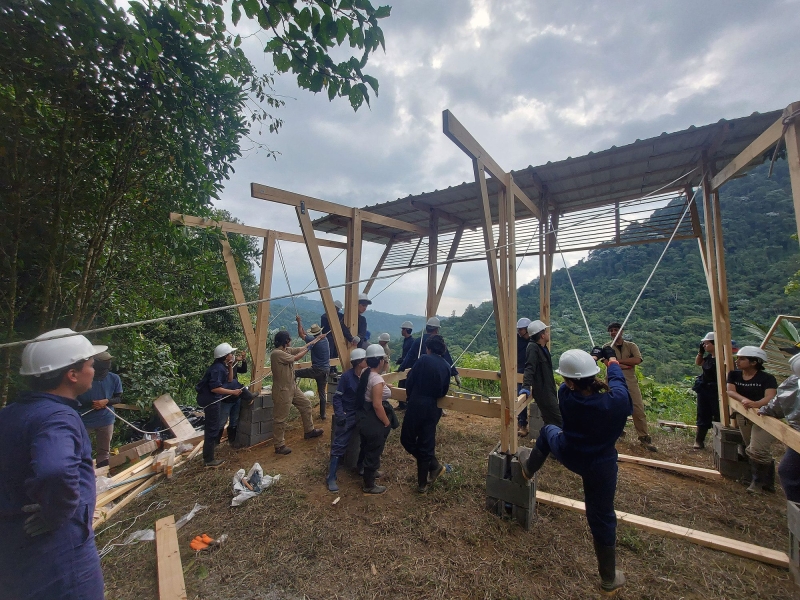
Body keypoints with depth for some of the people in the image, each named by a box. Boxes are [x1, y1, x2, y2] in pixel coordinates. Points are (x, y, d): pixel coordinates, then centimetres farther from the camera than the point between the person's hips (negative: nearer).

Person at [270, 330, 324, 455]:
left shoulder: (287, 350, 4)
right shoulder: (276, 353, -23)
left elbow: (302, 348, 12)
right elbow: (296, 358, -21)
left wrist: (317, 339, 15)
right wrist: (309, 348, -9)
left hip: (292, 387, 10)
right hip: (282, 390, -10)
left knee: (306, 404, 20)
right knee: (280, 418, 2)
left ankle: (309, 430, 35)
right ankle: (279, 446, 15)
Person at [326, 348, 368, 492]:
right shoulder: (347, 376, -17)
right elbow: (337, 397, -13)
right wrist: (339, 415, -23)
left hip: (362, 415, 6)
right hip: (348, 416, -6)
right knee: (339, 445, 0)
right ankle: (331, 477, 10)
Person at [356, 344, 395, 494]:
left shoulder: (364, 373, 1)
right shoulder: (377, 379, -27)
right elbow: (377, 405, -27)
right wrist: (387, 423, -16)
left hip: (365, 418, 9)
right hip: (374, 422, -9)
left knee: (367, 450, 28)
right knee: (373, 453, 9)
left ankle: (369, 473, 50)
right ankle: (369, 486, 25)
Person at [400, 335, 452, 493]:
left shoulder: (424, 359, -11)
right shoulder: (446, 366, 4)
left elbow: (409, 382, -7)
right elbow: (444, 391, 8)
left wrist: (411, 396, 12)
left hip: (417, 406, -5)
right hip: (434, 408, 6)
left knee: (407, 439, 12)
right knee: (426, 443, 15)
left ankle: (434, 465, 15)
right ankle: (422, 483, 23)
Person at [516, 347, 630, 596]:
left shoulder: (565, 397, -28)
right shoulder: (618, 400, -29)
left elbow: (570, 387, -3)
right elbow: (618, 380, -5)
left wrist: (592, 358, 12)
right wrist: (611, 359, 16)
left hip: (568, 455, 0)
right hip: (601, 466, 0)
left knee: (548, 430, 32)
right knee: (602, 518, 17)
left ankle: (529, 467, 54)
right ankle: (609, 579, 37)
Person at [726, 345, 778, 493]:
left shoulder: (767, 378, -9)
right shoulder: (734, 375, 4)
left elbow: (770, 397, -22)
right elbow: (730, 391, -5)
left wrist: (755, 404, -41)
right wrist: (743, 399, -25)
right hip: (743, 416, 5)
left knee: (757, 450, -13)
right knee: (751, 451, 11)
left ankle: (759, 482, 8)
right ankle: (761, 481, 26)